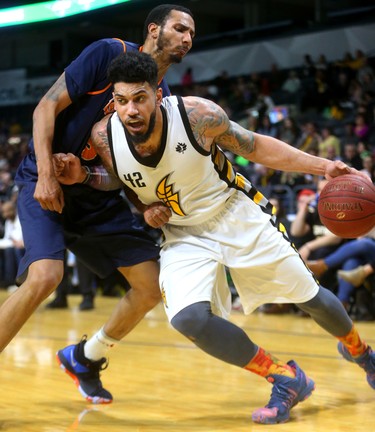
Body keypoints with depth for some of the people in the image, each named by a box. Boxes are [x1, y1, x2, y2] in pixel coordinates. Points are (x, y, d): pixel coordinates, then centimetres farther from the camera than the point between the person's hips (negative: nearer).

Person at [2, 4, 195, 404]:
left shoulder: (165, 98, 6)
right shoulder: (109, 53, -11)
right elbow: (47, 106, -13)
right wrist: (46, 174, -23)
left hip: (99, 195, 7)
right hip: (47, 182, -7)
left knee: (153, 284, 2)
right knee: (45, 275, -28)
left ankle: (85, 359, 23)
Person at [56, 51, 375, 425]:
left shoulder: (198, 115, -28)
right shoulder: (104, 137, -22)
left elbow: (254, 146, -10)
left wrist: (323, 166, -14)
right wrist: (82, 177, -18)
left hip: (238, 215, -1)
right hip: (184, 235, 1)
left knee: (308, 295, 9)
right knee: (189, 318, -24)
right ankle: (285, 379, -3)